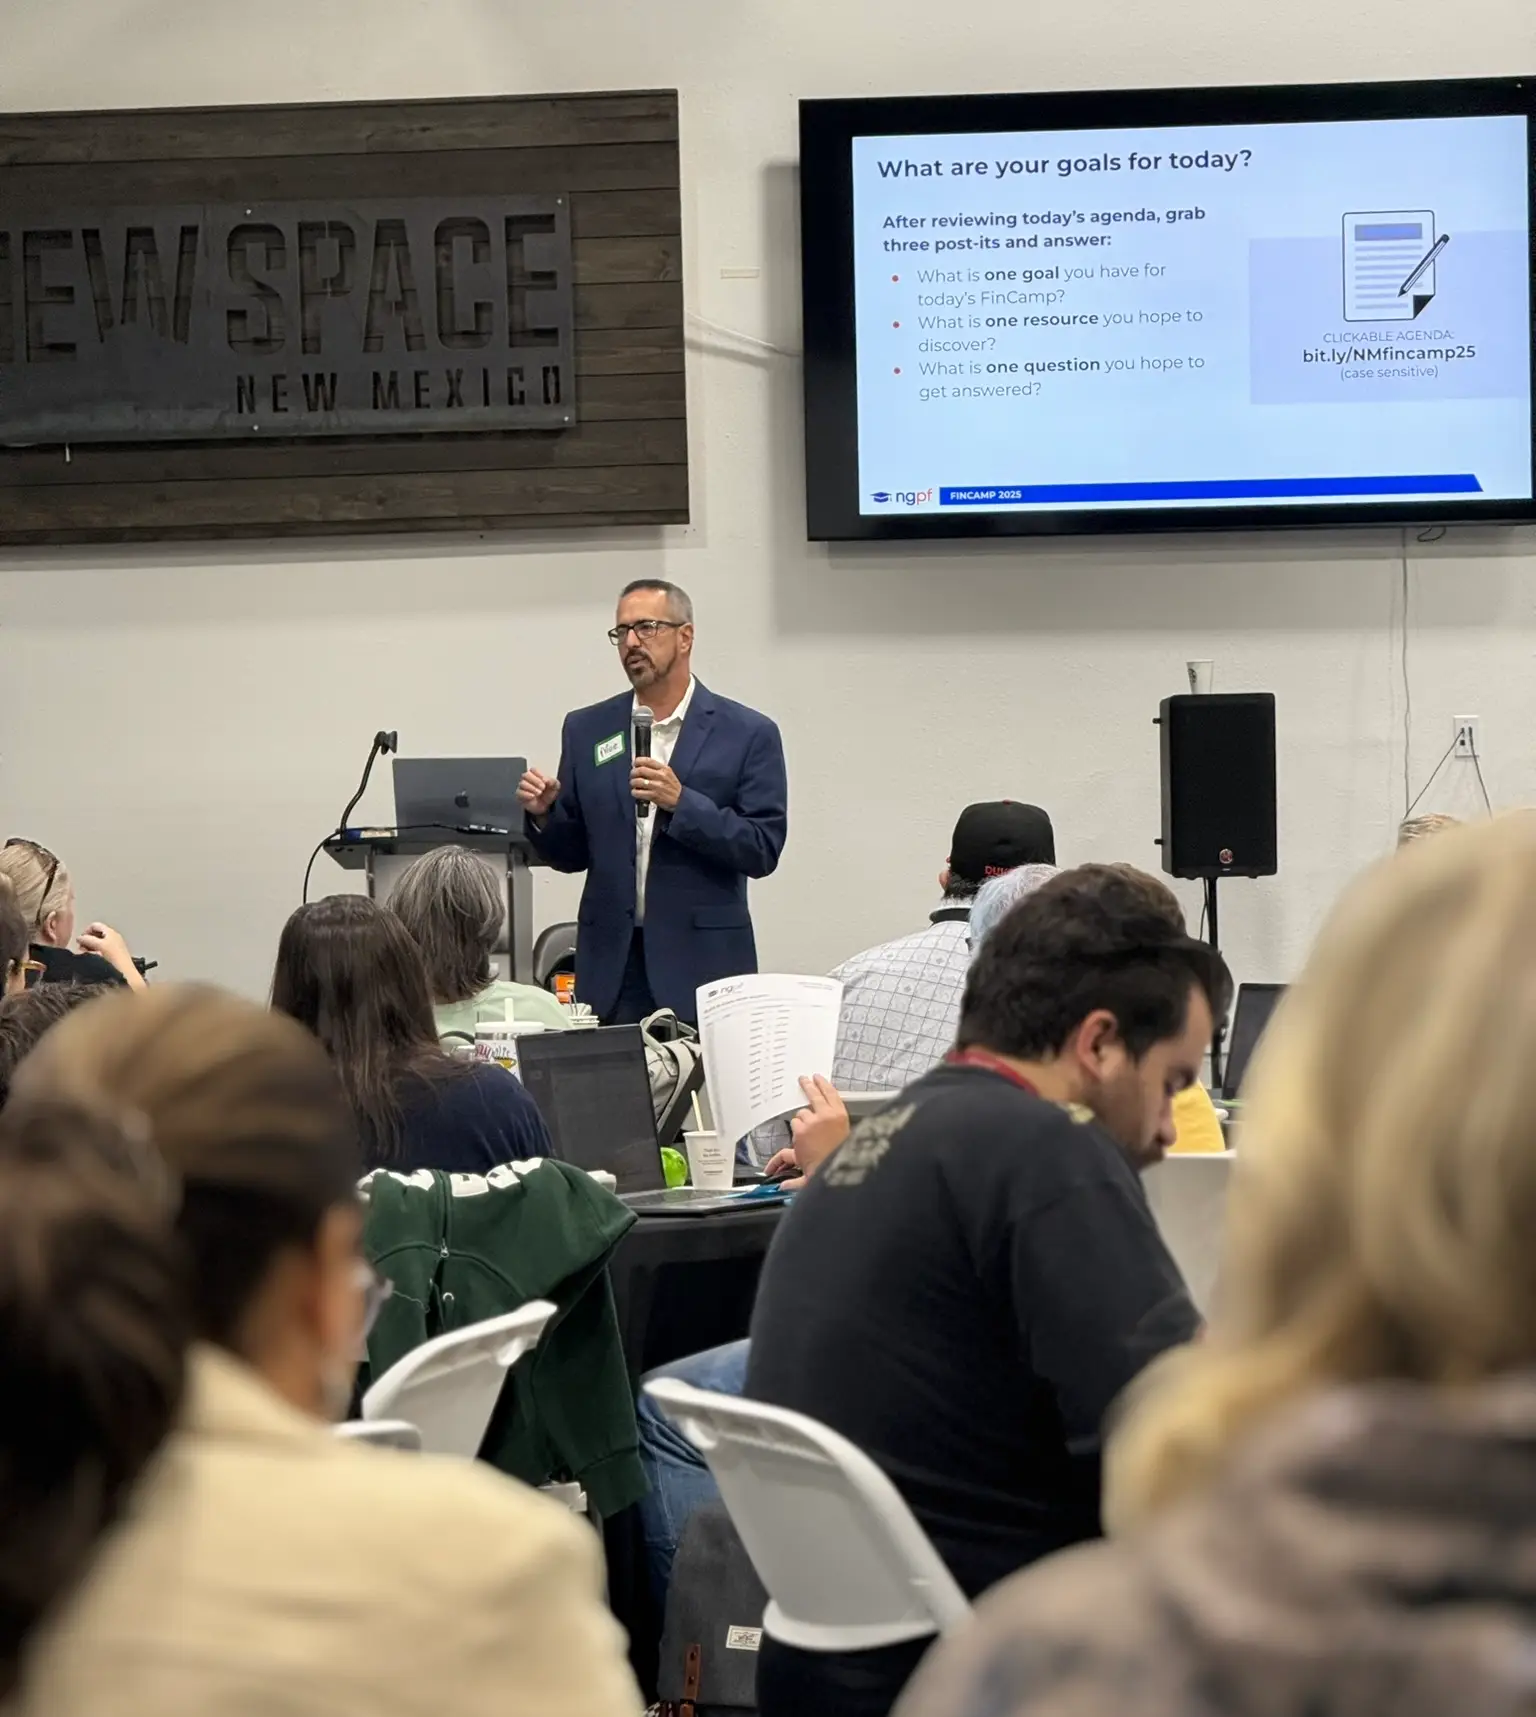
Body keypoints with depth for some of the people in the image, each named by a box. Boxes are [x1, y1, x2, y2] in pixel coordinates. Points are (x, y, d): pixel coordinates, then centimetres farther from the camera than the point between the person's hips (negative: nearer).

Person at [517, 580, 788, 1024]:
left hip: (701, 962, -2)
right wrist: (544, 814, -6)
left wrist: (681, 803, -17)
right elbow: (572, 854, 14)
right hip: (610, 967, 2)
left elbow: (763, 850, -6)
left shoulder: (748, 734, 0)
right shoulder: (586, 730, 11)